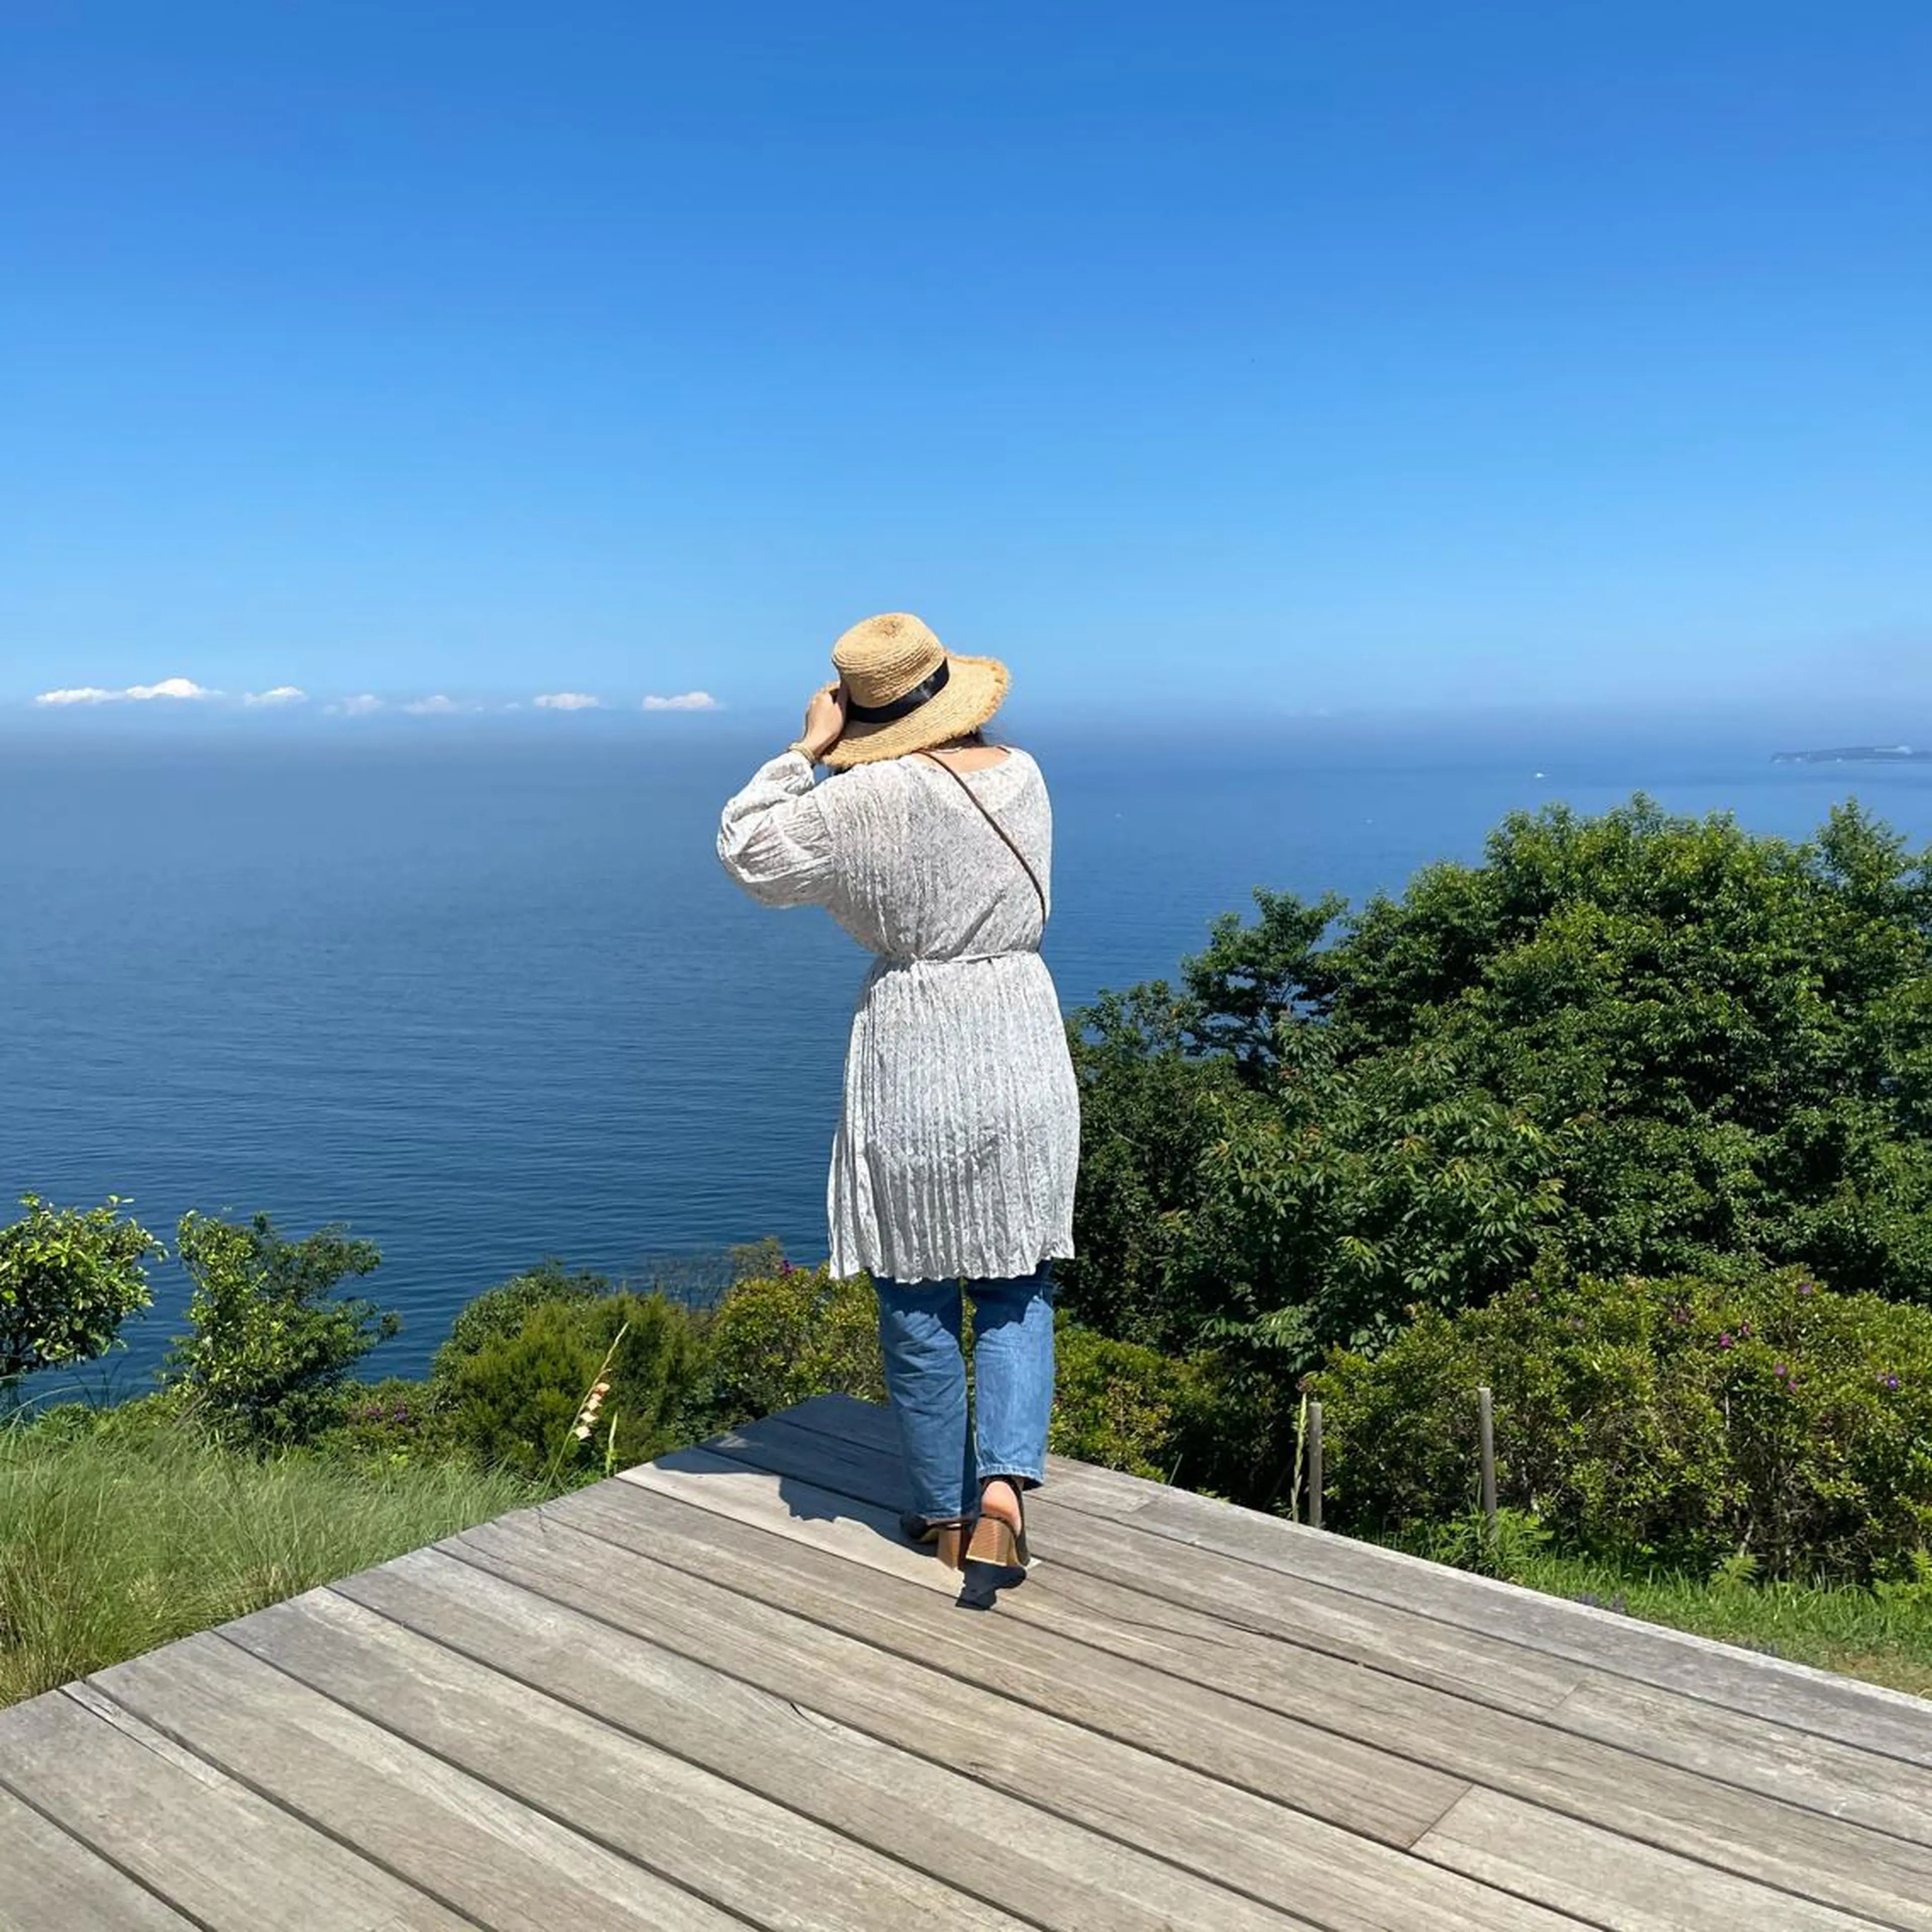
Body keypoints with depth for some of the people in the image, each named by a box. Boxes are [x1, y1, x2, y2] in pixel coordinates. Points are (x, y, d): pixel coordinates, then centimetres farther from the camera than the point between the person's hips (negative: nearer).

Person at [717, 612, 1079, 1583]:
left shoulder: (871, 799, -14)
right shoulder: (1022, 777, 3)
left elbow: (746, 849, -2)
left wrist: (806, 749, 1)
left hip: (911, 1064, -4)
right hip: (1023, 1054, 4)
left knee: (918, 1303, 11)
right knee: (1016, 1292, 14)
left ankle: (943, 1512, 22)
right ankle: (1005, 1482, -3)